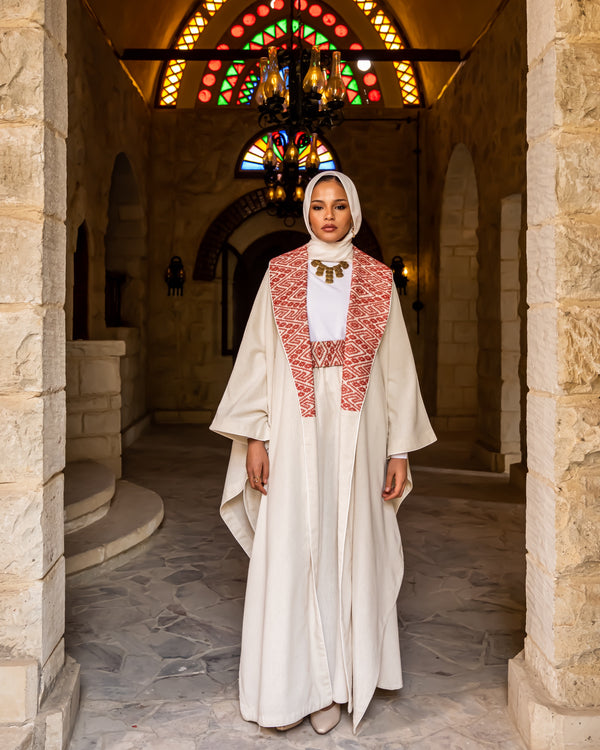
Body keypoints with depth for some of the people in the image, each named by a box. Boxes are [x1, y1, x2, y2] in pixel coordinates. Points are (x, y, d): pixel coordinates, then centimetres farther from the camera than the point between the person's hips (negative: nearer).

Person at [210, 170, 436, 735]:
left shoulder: (377, 280, 7)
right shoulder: (280, 274, 6)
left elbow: (395, 367, 6)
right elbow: (257, 356, 4)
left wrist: (399, 450, 1)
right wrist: (254, 438, -3)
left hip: (356, 429, 1)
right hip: (294, 428, 0)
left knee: (348, 546, 4)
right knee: (289, 549, 0)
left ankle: (334, 683, 18)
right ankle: (291, 679, 14)